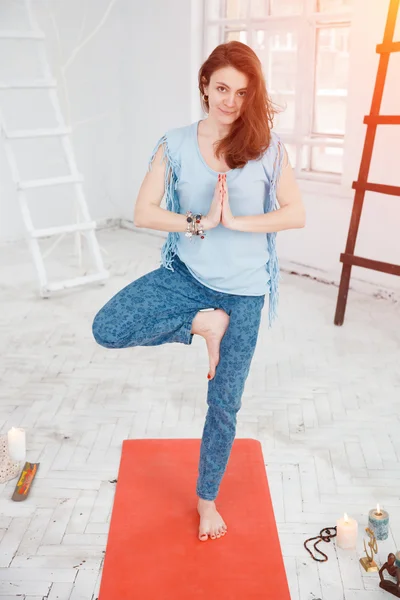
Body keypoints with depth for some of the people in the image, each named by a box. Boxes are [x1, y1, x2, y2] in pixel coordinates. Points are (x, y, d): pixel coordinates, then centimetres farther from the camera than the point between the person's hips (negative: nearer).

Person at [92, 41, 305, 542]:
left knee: (225, 404, 10)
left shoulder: (267, 147, -5)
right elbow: (143, 212, -9)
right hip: (186, 275, 1)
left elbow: (296, 214, -8)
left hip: (243, 291, -1)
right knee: (107, 328, -23)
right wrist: (200, 222, -21)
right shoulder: (176, 145, -5)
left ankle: (207, 499, 35)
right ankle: (203, 323, -3)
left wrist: (237, 221, -20)